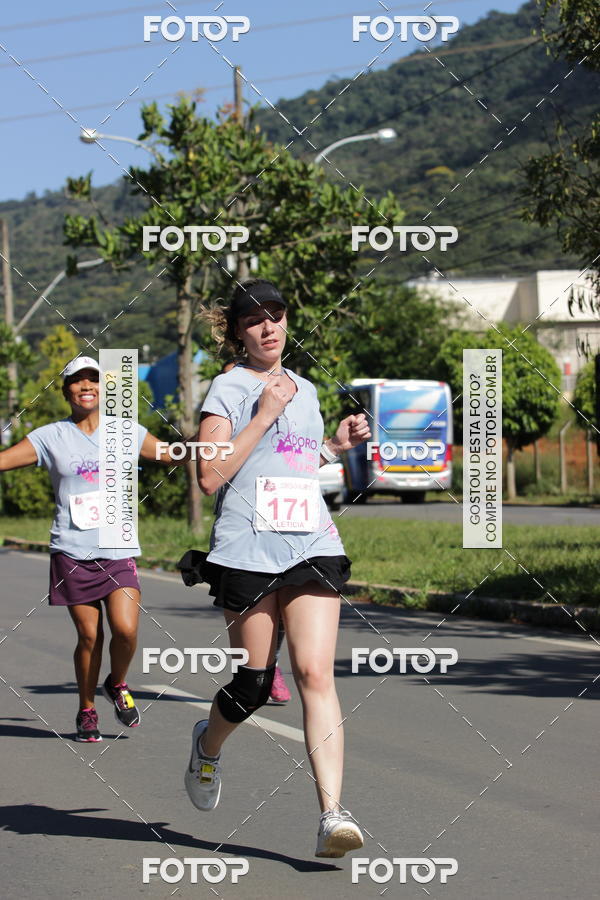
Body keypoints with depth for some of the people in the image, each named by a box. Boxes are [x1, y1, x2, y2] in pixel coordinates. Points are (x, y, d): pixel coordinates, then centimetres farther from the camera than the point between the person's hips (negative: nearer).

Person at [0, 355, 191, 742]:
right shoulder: (51, 437, 4)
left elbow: (178, 456, 21)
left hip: (119, 553, 1)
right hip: (72, 553, -1)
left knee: (126, 629, -15)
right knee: (89, 636, -2)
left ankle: (117, 685, 16)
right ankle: (87, 711, 19)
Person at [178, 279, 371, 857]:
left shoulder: (304, 390, 19)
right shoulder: (228, 388, 0)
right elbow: (211, 476, -11)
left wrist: (337, 446, 16)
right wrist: (264, 415, -12)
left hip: (311, 545, 4)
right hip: (248, 549, -4)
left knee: (316, 673, -11)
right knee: (254, 682, 4)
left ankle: (332, 812, -18)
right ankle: (208, 746, 38)